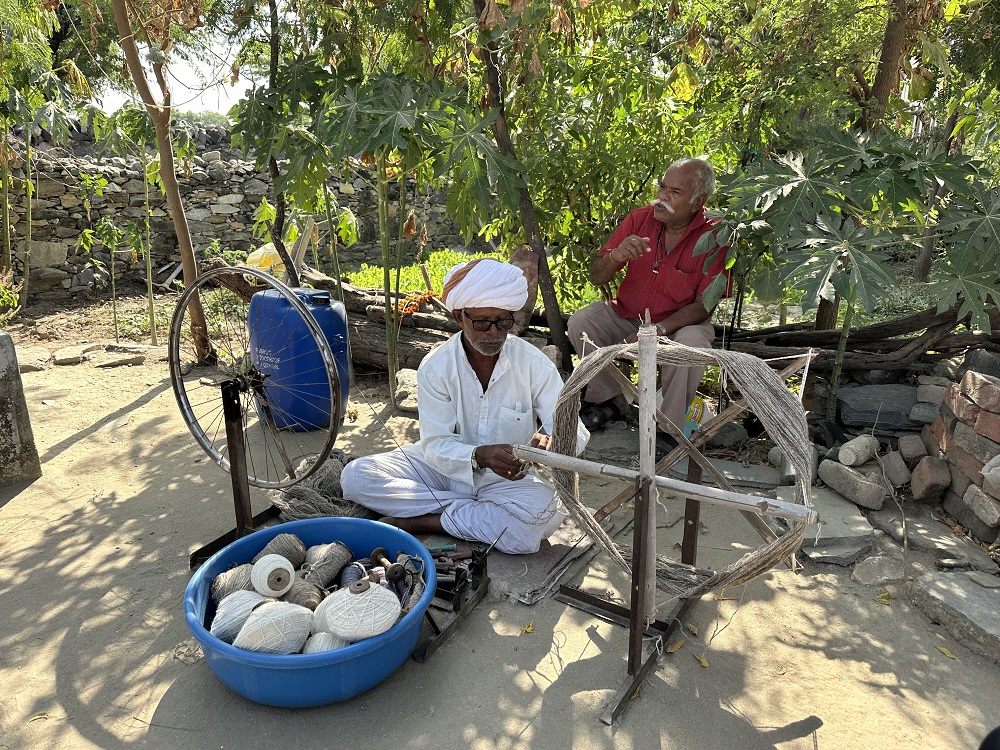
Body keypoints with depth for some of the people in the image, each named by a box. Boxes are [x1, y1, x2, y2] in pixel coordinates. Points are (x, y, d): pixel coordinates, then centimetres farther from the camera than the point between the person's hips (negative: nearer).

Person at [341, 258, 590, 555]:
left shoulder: (534, 363, -11)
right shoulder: (435, 366, -10)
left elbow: (575, 430, -13)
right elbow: (435, 445, -14)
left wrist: (550, 442, -38)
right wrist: (479, 456, -36)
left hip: (509, 481, -1)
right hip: (447, 470, 1)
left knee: (541, 510, -35)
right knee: (356, 475, -17)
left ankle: (417, 520, -18)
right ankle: (482, 514, -18)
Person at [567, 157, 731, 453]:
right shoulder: (640, 219, -7)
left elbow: (704, 306, -15)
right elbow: (596, 278, -6)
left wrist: (658, 329, -29)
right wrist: (615, 257, -29)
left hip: (679, 323, -3)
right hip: (627, 315, 4)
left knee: (691, 343, -35)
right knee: (580, 322, -18)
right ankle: (608, 401, 2)